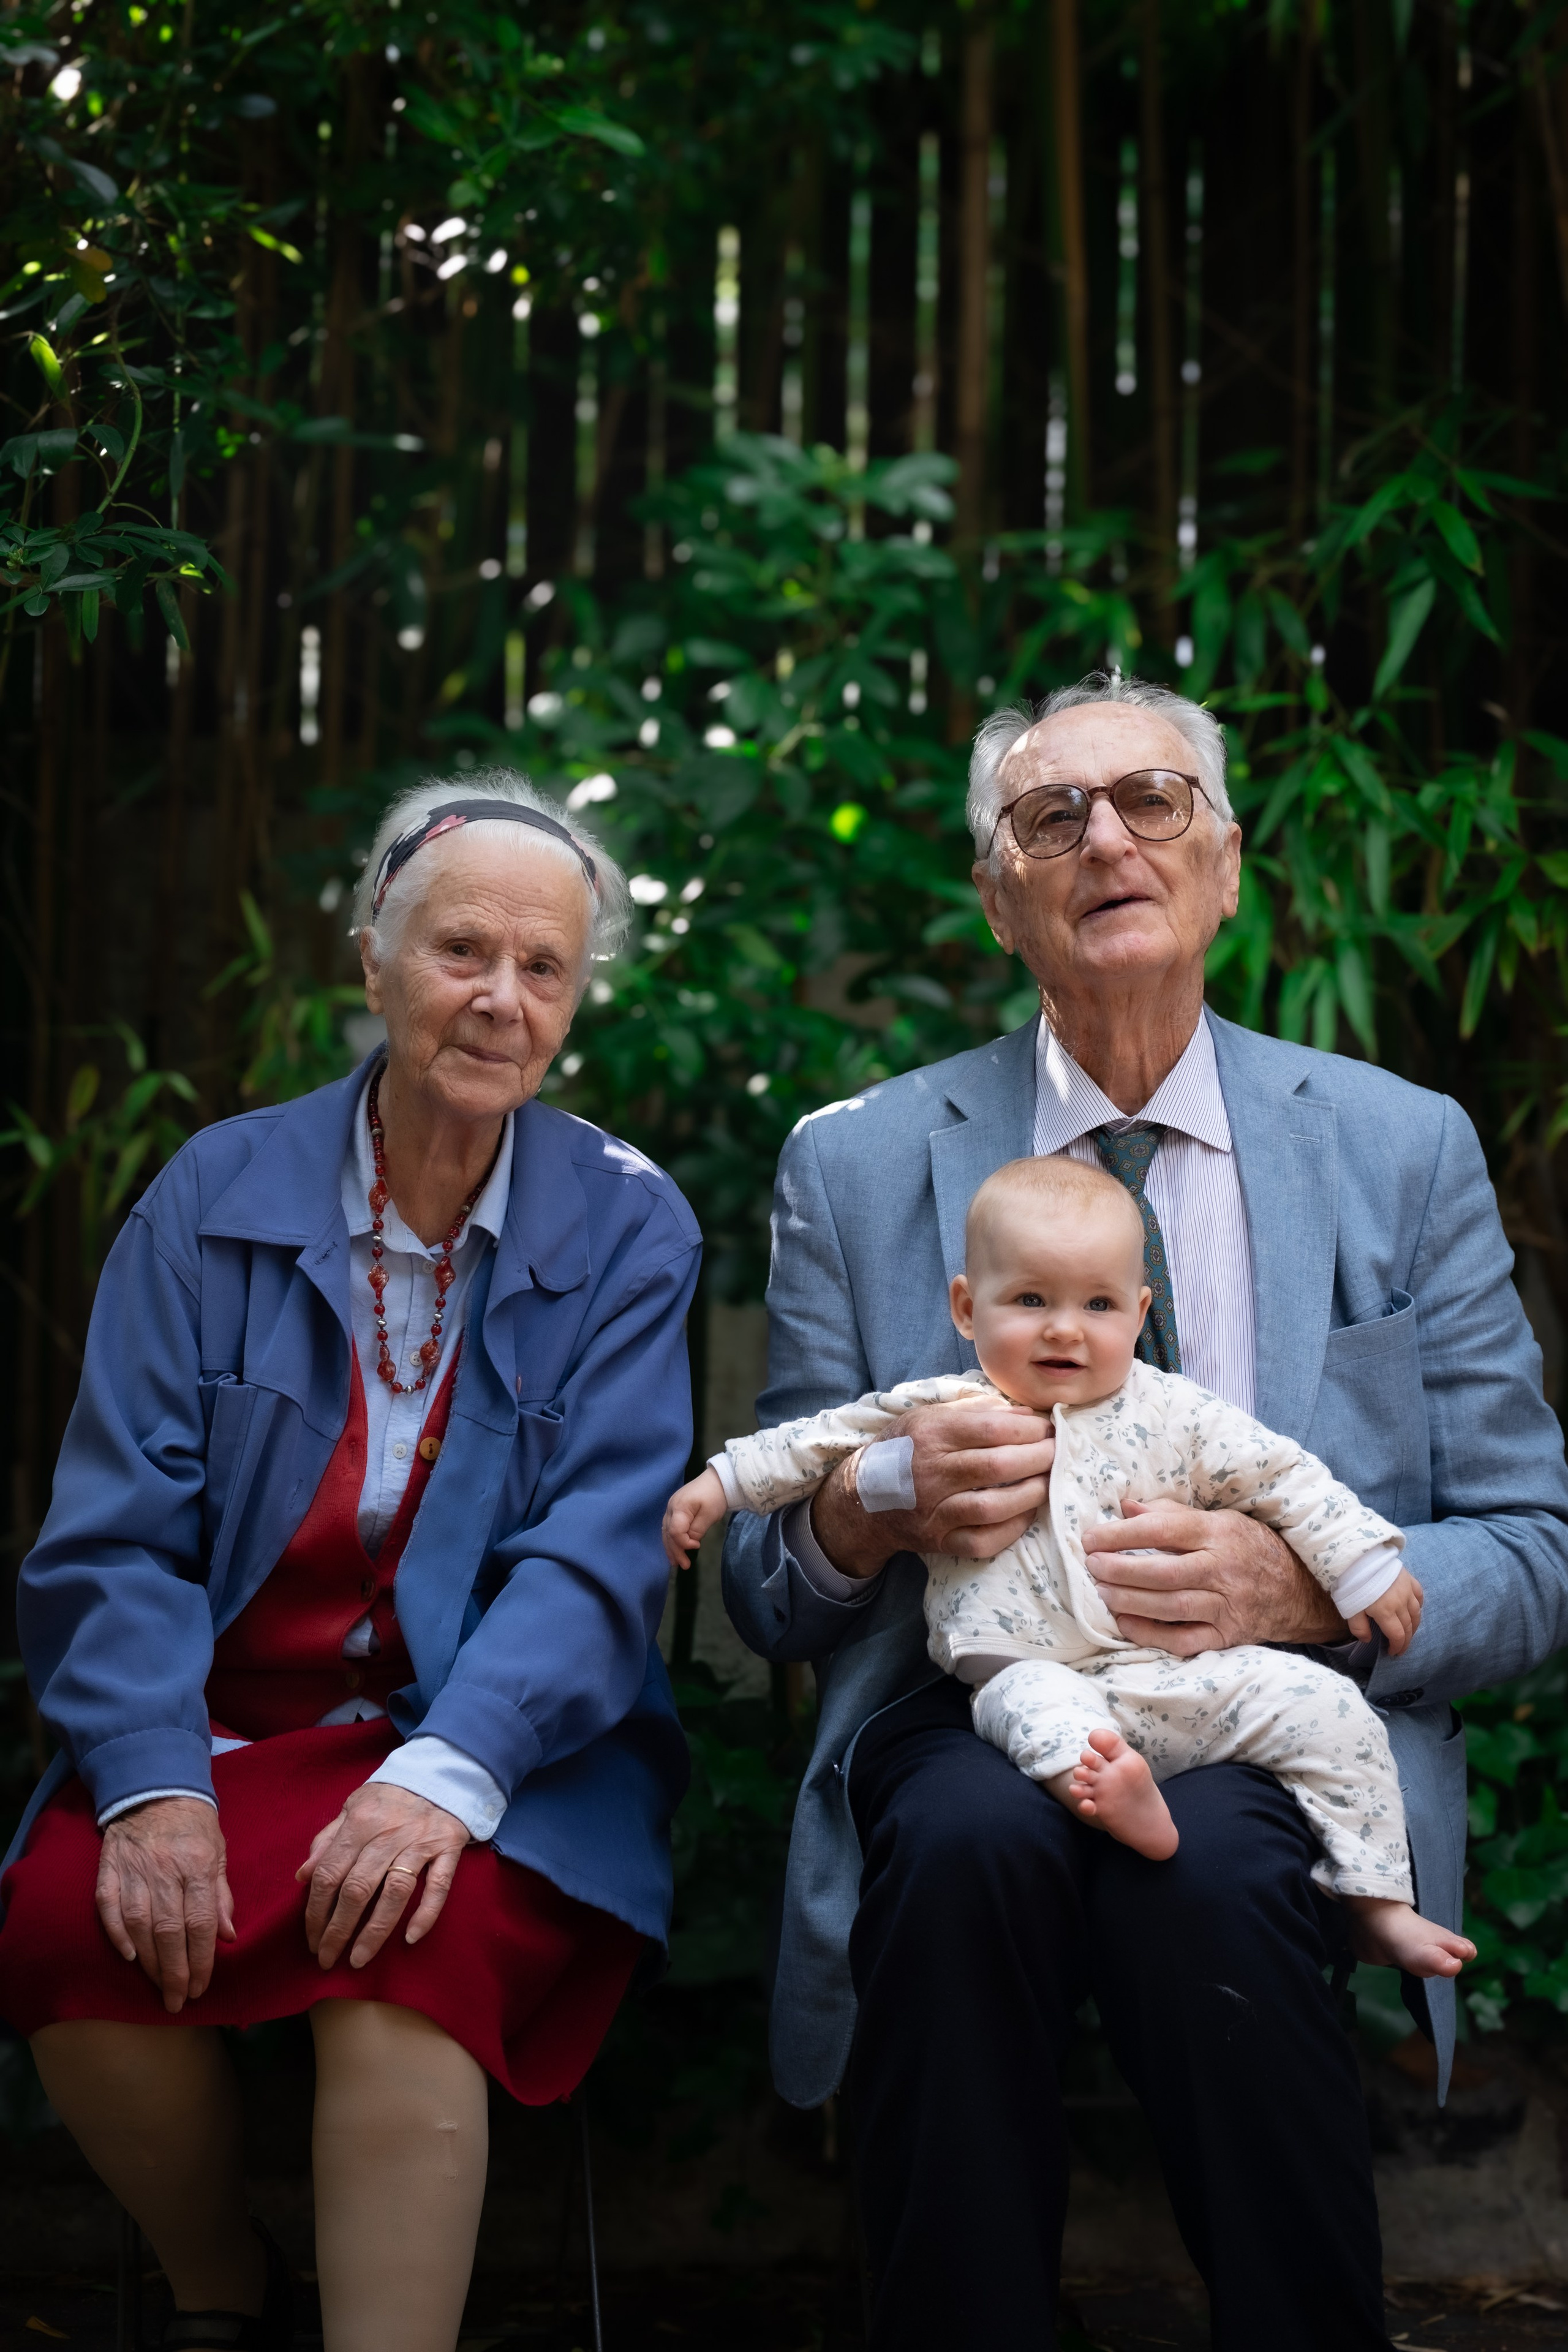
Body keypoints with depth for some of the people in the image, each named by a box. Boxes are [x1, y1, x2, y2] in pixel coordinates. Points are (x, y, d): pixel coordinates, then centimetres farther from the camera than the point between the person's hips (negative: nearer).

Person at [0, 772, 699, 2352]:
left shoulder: (628, 1228, 2)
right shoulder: (218, 1196, 5)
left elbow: (600, 1552, -9)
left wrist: (445, 1777, -25)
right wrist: (153, 1782, -18)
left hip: (504, 1757, -2)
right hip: (224, 1722, 2)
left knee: (408, 1936, -34)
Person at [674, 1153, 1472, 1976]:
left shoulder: (1172, 1415, 12)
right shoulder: (936, 1413, 11)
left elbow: (1285, 1478, 15)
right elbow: (822, 1440, 20)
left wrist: (1364, 1566, 11)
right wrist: (722, 1483, 15)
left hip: (1187, 1675, 2)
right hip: (1039, 1678, -2)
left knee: (1325, 1707, -13)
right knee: (1031, 1705, -36)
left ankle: (1376, 1905, -7)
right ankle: (1107, 1789, -64)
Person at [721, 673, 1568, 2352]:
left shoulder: (1405, 1152, 9)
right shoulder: (854, 1167, 10)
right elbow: (768, 1591, 11)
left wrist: (1304, 1590, -15)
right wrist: (872, 1505, -14)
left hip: (1280, 1726, 0)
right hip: (965, 1720, 1)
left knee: (1203, 1866, -34)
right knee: (973, 1839, -34)